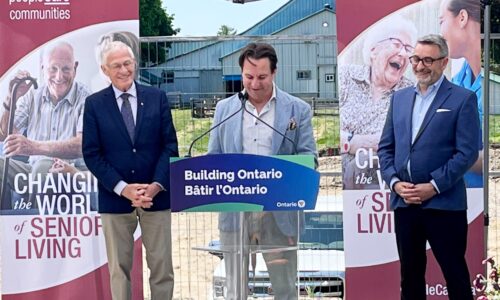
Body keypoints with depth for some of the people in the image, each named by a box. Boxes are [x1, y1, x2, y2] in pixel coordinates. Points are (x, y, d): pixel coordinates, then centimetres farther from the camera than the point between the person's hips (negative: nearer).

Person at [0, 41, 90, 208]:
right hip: (34, 169, 5)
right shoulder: (32, 96, 10)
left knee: (43, 166, -35)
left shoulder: (86, 100, -8)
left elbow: (82, 145, -24)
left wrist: (34, 147, -37)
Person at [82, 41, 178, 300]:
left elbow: (170, 145, 2)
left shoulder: (157, 98, 4)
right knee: (119, 268, 7)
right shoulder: (94, 104, 1)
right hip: (115, 198, -1)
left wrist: (156, 185, -12)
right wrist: (123, 189, -13)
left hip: (156, 195, 1)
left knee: (162, 266, 4)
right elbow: (92, 154, -3)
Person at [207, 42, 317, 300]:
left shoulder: (297, 109, 3)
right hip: (235, 209, 2)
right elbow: (212, 158, 11)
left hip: (279, 211, -1)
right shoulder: (224, 108, 9)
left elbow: (308, 157, 0)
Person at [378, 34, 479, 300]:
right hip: (404, 202, 5)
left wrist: (434, 186, -14)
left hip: (444, 204, -5)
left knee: (455, 273, 2)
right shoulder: (399, 97, 14)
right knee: (410, 273, 12)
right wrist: (395, 182, -3)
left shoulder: (463, 99, -2)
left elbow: (467, 152, -9)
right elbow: (385, 147, 12)